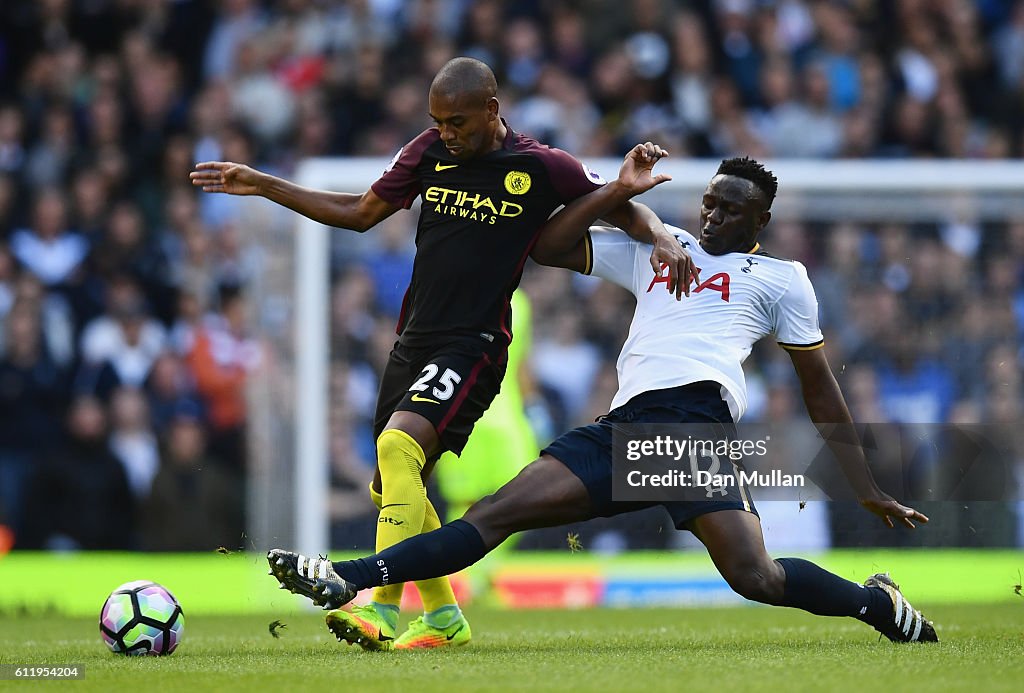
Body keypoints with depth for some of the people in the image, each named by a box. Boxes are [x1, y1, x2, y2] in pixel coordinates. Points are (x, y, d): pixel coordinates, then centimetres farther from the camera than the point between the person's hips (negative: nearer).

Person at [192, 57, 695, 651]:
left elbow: (624, 209, 6)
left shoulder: (542, 168, -5)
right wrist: (262, 186, 16)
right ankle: (444, 617, 26)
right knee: (390, 490, 10)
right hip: (414, 337, 7)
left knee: (397, 447, -28)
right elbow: (360, 213, 19)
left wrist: (663, 237, -16)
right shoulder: (430, 153, 9)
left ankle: (383, 608, -34)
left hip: (474, 344, -7)